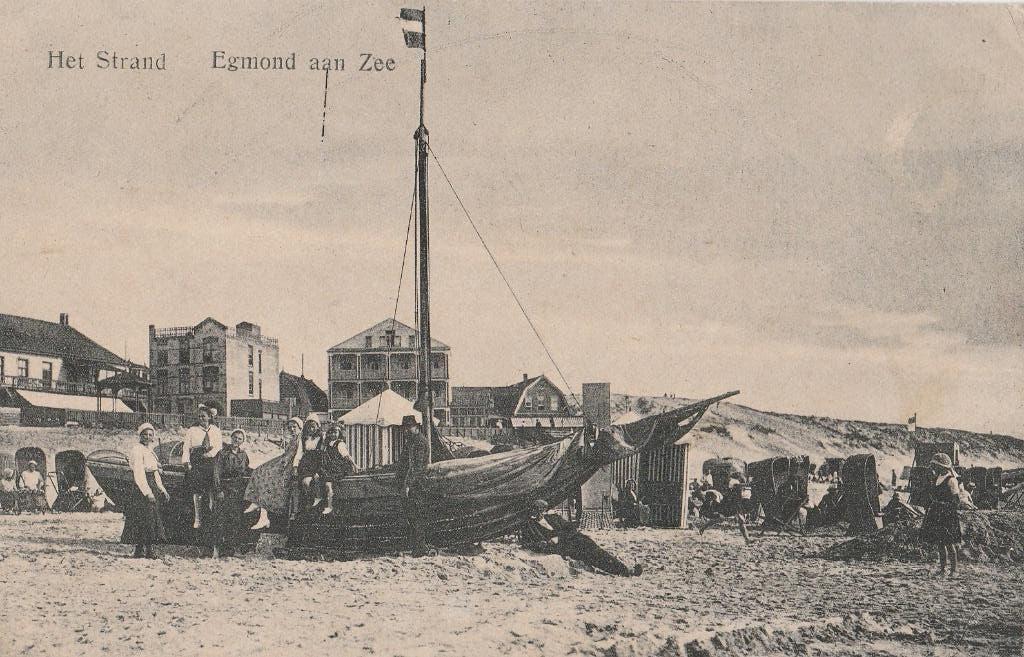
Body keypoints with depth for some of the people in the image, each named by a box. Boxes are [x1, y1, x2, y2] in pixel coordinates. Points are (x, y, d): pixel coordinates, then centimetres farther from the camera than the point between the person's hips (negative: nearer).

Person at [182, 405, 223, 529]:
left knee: (211, 491, -3)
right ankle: (197, 519, -1)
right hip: (196, 463, -1)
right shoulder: (192, 430, 7)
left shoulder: (216, 430, 12)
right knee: (196, 491, -4)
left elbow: (219, 445, 3)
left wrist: (210, 454, -15)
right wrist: (186, 461, -12)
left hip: (211, 462, 1)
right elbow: (186, 447, 1)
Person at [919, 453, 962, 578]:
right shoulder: (938, 479, 14)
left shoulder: (951, 480, -11)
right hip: (937, 516, 8)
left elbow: (956, 501, -14)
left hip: (947, 516, -8)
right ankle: (942, 568, 16)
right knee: (940, 543, 10)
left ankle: (953, 570, 1)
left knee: (949, 543, -5)